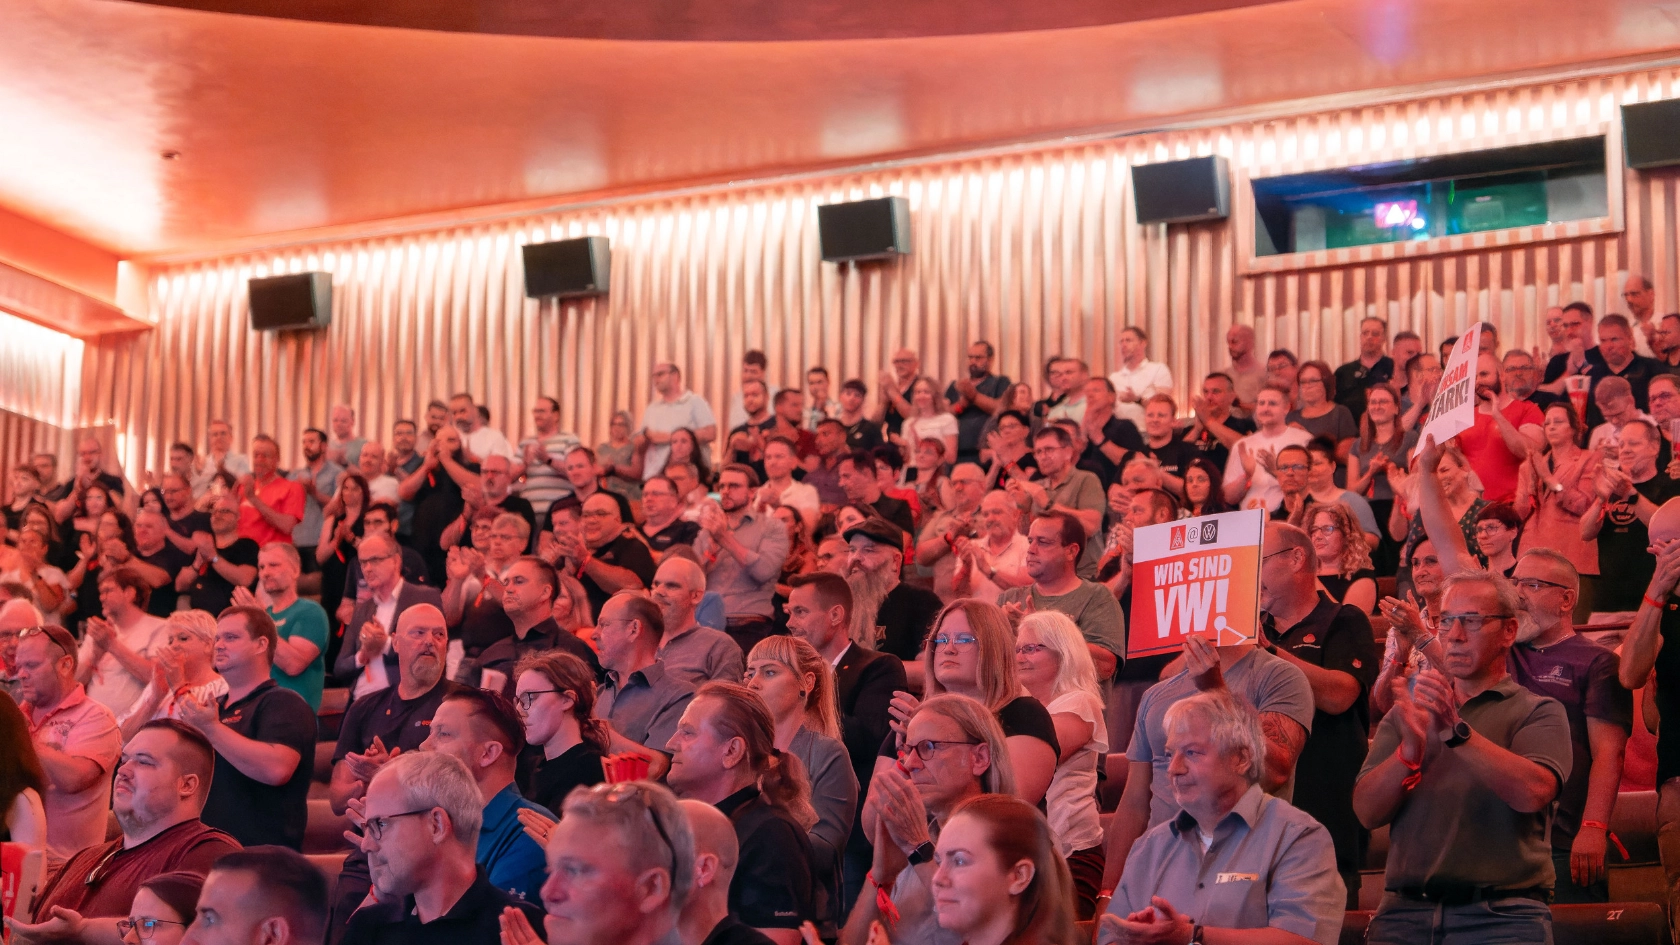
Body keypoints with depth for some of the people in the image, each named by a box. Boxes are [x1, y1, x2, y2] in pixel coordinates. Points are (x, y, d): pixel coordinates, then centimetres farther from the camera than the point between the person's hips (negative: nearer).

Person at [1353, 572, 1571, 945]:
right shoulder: (1407, 711, 16)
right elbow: (1367, 811, 2)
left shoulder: (1538, 712, 7)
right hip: (1405, 912, 3)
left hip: (1501, 915, -3)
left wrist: (1455, 732, -23)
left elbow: (1533, 792, -14)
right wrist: (1410, 750, -16)